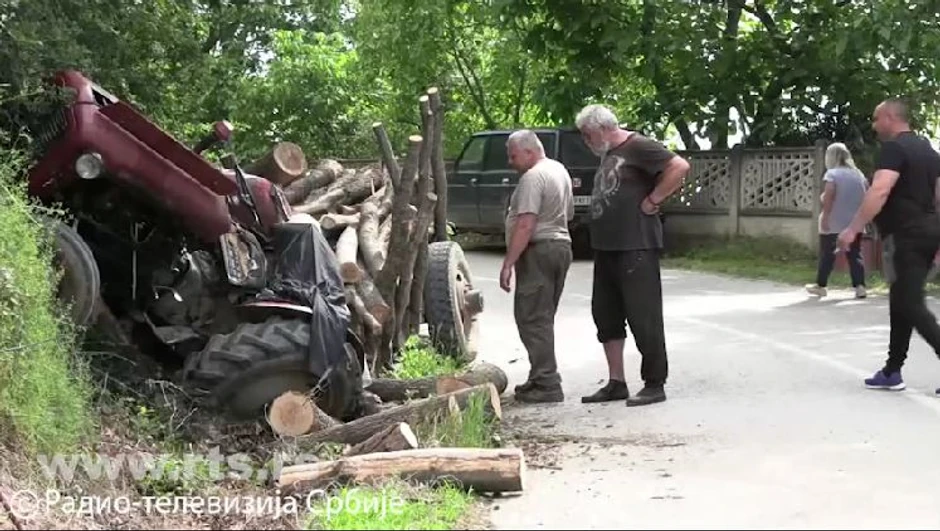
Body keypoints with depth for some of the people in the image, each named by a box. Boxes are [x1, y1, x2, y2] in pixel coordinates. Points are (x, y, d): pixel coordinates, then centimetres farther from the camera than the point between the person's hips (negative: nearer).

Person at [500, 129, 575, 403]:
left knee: (532, 319, -8)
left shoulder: (533, 177, -15)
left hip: (539, 250, -10)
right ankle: (543, 378, 19)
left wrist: (508, 263, -23)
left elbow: (526, 225, -23)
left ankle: (546, 384, -10)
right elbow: (568, 214, 24)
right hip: (562, 245, 10)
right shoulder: (560, 170, 17)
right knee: (543, 319, 15)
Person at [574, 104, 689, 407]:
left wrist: (652, 201, -16)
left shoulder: (638, 147, -10)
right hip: (606, 246, 10)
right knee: (606, 314, 12)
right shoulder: (607, 155, 18)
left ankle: (655, 385, 5)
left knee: (643, 316, -4)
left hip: (636, 246, -10)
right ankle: (616, 383, 20)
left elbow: (680, 167, -20)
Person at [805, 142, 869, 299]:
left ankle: (820, 285, 14)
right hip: (855, 223, 5)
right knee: (854, 255, 6)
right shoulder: (859, 174, 10)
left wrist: (825, 217, -18)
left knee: (827, 254, 5)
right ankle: (860, 286, -4)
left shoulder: (832, 174, -9)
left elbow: (829, 197, -19)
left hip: (833, 223, -5)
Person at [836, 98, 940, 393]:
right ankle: (892, 372, 19)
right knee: (902, 303, 14)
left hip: (905, 236, -9)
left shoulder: (894, 148, -12)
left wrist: (852, 229, -28)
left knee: (910, 306, -8)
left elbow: (879, 191, -26)